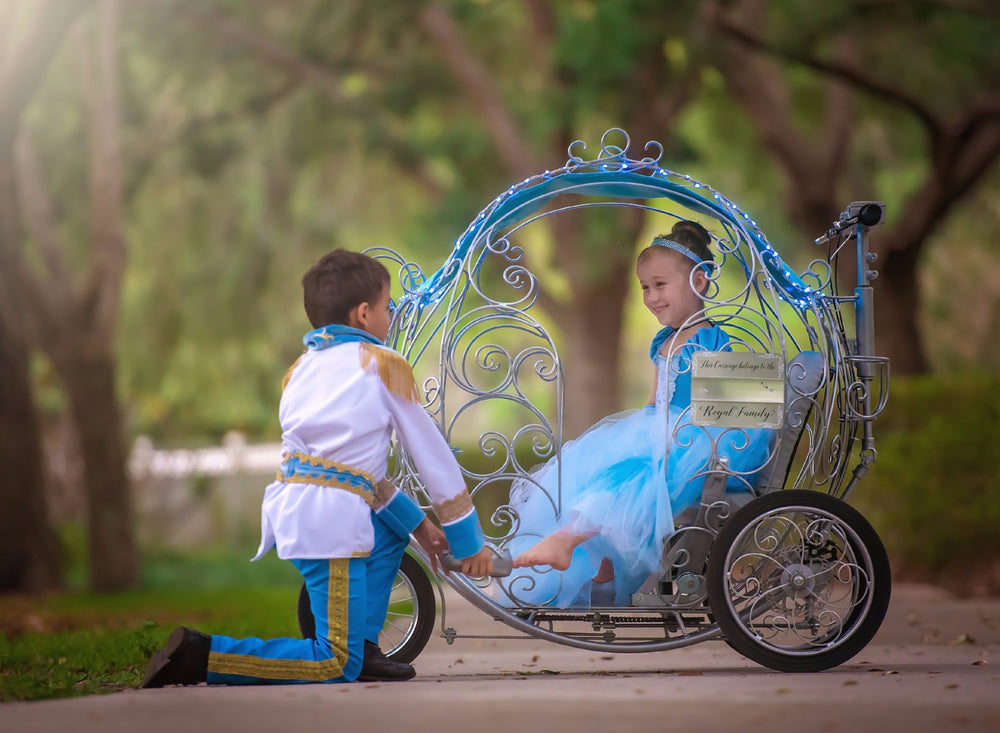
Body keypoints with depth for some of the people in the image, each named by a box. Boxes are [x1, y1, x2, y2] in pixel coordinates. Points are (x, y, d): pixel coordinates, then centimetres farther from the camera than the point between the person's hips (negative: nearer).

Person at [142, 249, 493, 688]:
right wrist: (468, 541, 16)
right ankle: (202, 655, -19)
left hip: (286, 506, 8)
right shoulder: (385, 365, 5)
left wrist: (417, 523, 33)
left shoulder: (304, 367, 25)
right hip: (332, 517, -8)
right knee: (338, 667, -7)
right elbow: (432, 455, 8)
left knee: (391, 531, 34)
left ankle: (363, 648, 24)